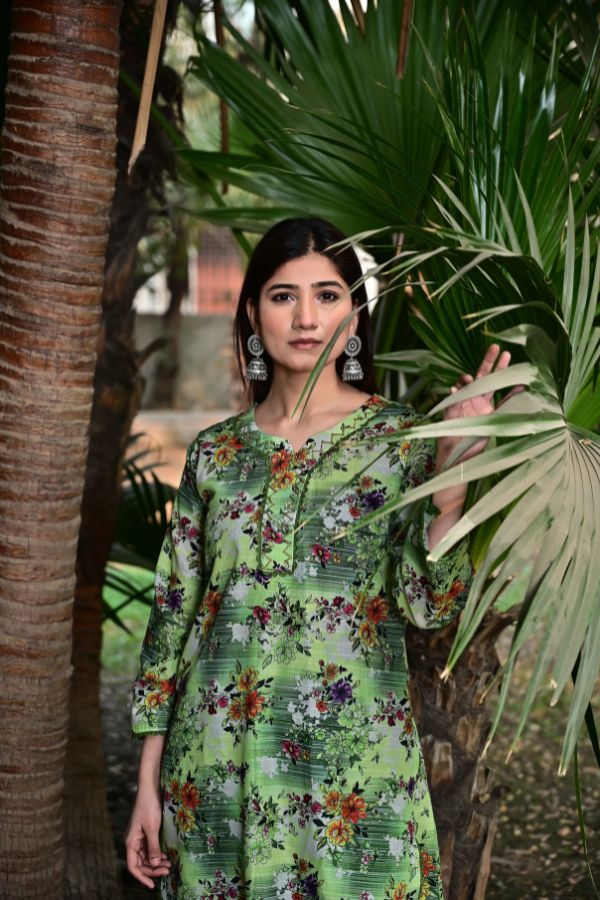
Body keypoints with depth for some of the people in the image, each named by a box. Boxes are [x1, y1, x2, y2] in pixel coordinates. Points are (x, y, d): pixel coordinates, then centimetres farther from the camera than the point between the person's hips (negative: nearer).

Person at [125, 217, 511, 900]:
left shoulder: (403, 439, -2)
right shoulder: (215, 452, 5)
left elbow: (429, 604, -12)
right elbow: (174, 611, 7)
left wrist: (454, 472, -25)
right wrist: (148, 784, 5)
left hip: (352, 762, -2)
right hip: (218, 761, 2)